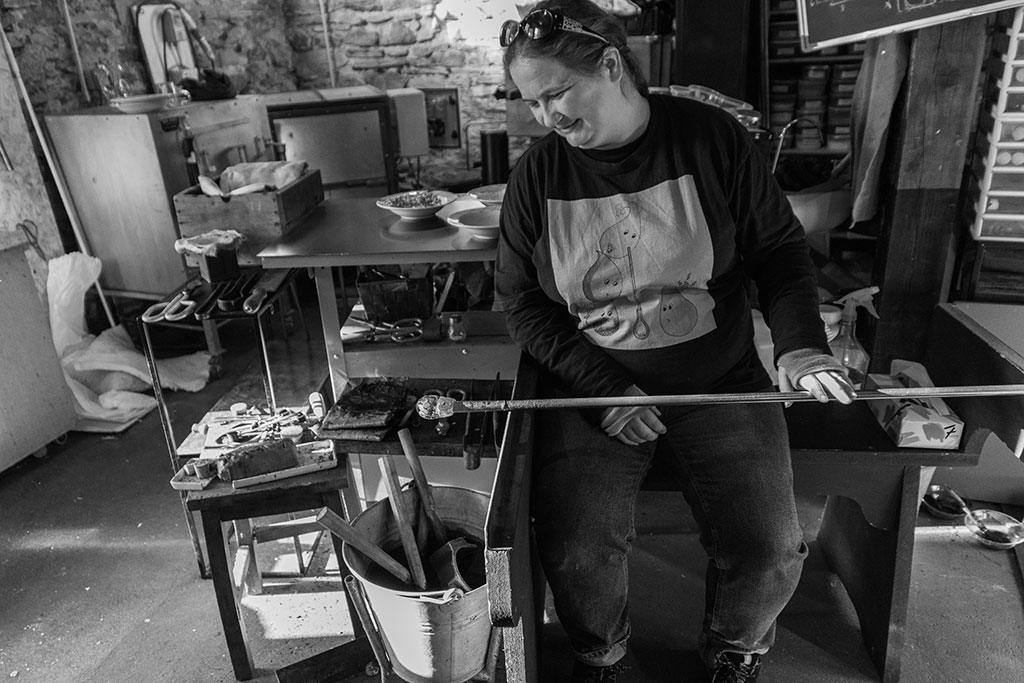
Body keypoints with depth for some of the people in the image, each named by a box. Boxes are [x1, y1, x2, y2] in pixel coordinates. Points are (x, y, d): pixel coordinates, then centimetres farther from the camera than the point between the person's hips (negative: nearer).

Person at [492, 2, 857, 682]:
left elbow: (780, 246, 5)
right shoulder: (539, 172, -1)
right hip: (591, 388, 1)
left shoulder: (711, 136, -4)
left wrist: (799, 340, -13)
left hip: (723, 381, 0)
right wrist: (602, 388, -10)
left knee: (769, 552, -11)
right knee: (576, 554, -16)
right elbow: (519, 300, 1)